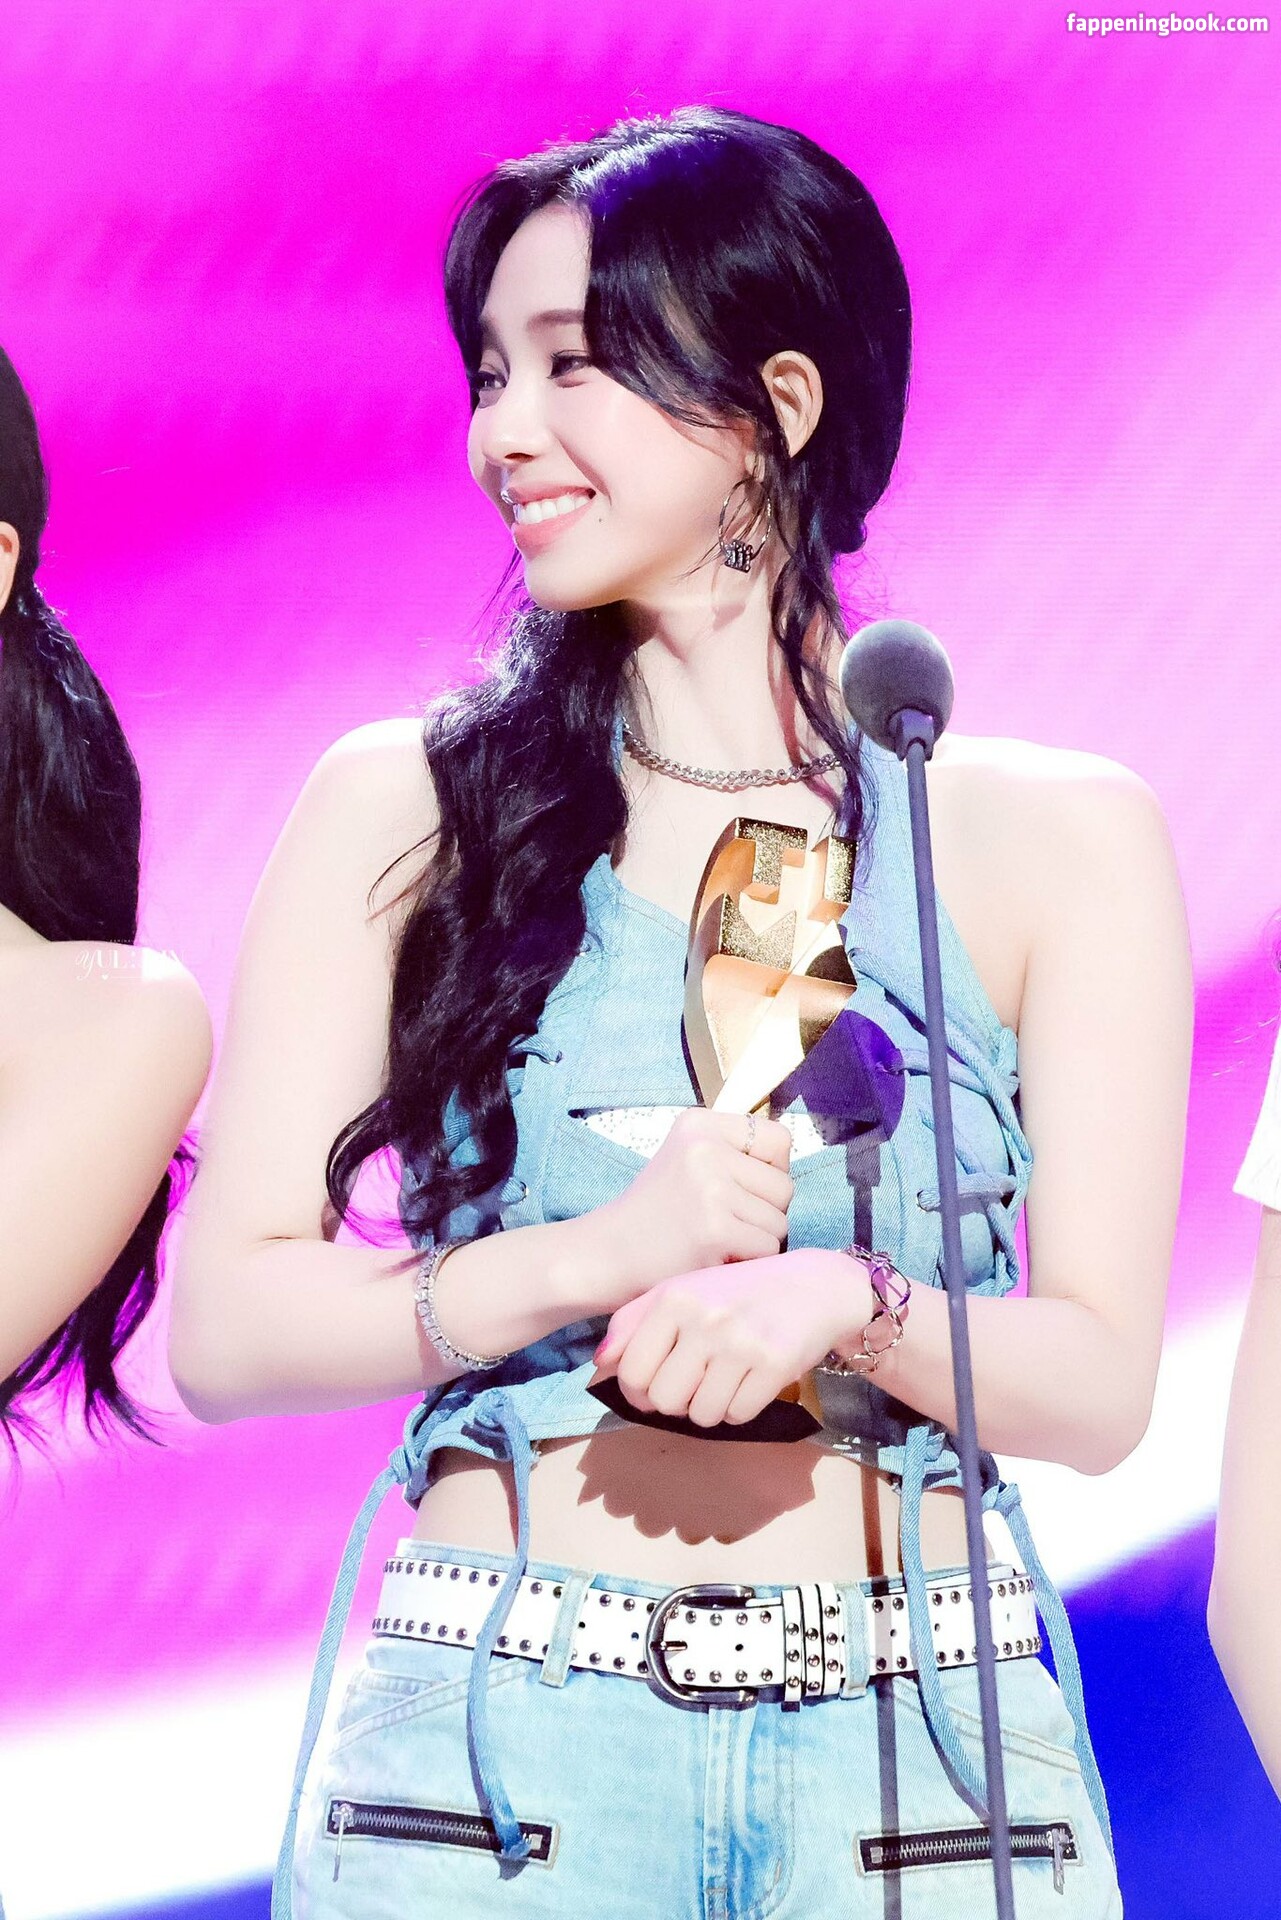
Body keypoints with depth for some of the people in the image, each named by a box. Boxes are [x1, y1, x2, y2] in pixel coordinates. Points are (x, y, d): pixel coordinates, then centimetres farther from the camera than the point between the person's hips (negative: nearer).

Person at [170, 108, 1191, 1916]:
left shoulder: (1060, 836, 3)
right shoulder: (399, 811, 2)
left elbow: (1100, 1378, -1)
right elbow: (227, 1326, -3)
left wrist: (838, 1301, -20)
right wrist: (599, 1255, -18)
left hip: (926, 1750, 1)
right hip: (493, 1755, 0)